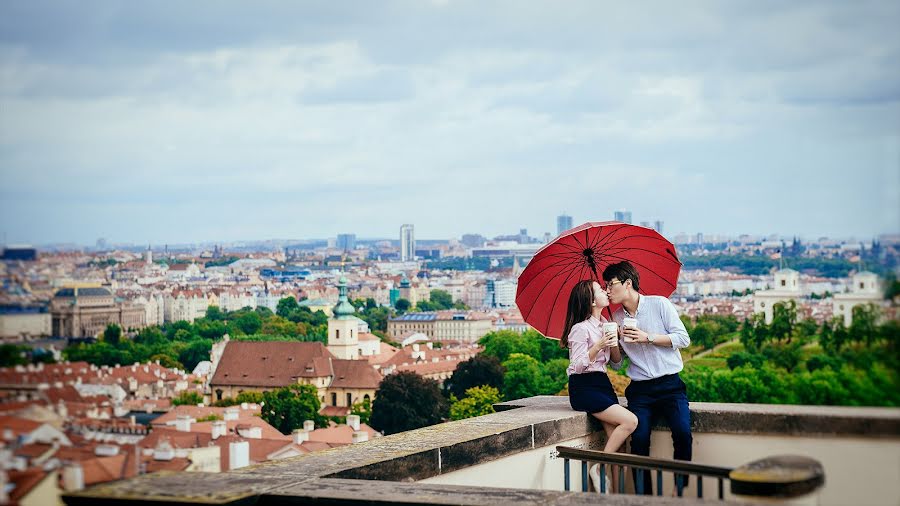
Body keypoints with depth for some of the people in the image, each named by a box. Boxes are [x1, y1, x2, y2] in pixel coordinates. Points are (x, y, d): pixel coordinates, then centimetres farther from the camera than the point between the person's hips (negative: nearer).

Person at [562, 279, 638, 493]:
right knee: (630, 421, -20)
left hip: (602, 383, 7)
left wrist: (614, 343, -2)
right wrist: (598, 346, -23)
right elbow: (578, 365, -14)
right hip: (584, 388, -7)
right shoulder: (581, 329, -10)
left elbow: (617, 361, 16)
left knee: (615, 436, -10)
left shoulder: (605, 324, 14)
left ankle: (614, 490, -10)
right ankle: (599, 468, -10)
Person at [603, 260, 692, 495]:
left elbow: (683, 338, -5)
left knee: (683, 433, -23)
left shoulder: (659, 304, 1)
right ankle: (644, 495, -8)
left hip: (670, 385, -3)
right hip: (640, 390, 3)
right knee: (639, 439, -18)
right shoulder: (616, 318, 12)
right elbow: (616, 364, 14)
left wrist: (648, 337, -12)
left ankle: (681, 489, -9)